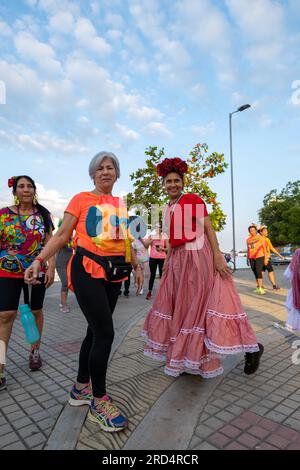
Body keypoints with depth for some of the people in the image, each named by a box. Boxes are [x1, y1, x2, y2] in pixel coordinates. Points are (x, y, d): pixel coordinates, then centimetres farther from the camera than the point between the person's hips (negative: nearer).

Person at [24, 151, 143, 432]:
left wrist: (136, 265, 19)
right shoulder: (81, 199, 0)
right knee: (105, 332, -8)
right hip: (87, 270, -6)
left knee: (96, 330, 14)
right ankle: (98, 401, 13)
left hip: (113, 272, 6)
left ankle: (81, 388, 34)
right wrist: (39, 261, -14)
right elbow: (62, 235, -4)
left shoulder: (120, 204, 15)